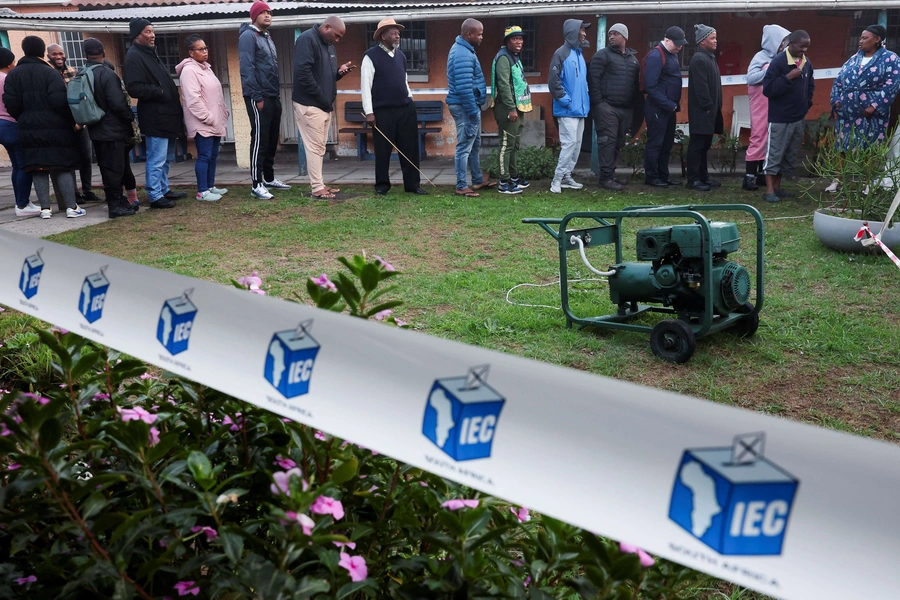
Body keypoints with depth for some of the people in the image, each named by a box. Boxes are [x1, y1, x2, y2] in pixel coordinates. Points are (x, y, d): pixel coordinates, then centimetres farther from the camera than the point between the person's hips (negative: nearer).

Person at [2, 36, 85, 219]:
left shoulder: (13, 75, 5)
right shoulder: (50, 72, -7)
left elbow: (11, 104, -2)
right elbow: (60, 101, -16)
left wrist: (23, 119, 14)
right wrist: (72, 119, -3)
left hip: (29, 130, 3)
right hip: (55, 128, -3)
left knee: (38, 169, 7)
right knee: (63, 166, 1)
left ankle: (45, 208, 6)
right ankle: (71, 207, -1)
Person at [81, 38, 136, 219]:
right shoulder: (107, 74, -17)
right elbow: (118, 103, -21)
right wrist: (130, 117, -5)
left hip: (96, 130, 7)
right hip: (113, 129, -7)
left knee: (107, 167, 15)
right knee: (115, 168, -2)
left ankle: (116, 201, 24)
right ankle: (115, 205, 0)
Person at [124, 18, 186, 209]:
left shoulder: (150, 53, 18)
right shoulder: (134, 57, -13)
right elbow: (134, 88, -22)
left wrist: (173, 98, 13)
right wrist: (159, 92, -16)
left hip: (166, 114, 10)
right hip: (154, 116, -10)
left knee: (166, 157, 18)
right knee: (157, 159, -7)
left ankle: (164, 189, 29)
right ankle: (155, 196, -1)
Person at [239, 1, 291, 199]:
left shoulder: (267, 38, 20)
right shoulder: (248, 36, -9)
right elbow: (247, 69, -17)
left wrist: (277, 93, 15)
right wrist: (257, 97, -20)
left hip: (273, 97, 9)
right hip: (259, 97, -9)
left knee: (272, 140, 13)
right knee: (259, 140, -8)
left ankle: (269, 178, 24)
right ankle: (257, 185, -5)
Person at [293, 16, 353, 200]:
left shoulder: (328, 45, 16)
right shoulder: (307, 39, -13)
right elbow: (303, 72, -23)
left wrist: (340, 72, 1)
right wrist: (321, 97, -19)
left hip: (324, 105, 9)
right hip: (310, 104, -9)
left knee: (319, 147, 12)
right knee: (314, 147, -6)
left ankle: (318, 184, 18)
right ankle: (317, 188, -2)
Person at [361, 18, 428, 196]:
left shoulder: (401, 55, 13)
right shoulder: (371, 56, -6)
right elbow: (365, 85, -9)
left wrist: (410, 100, 16)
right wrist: (369, 112, -14)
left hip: (406, 108, 5)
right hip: (383, 110, -5)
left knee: (410, 148, 4)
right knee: (383, 150, 2)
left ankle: (413, 184, 10)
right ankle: (382, 185, 14)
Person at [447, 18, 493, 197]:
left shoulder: (464, 49, 14)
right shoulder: (463, 54, -21)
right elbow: (464, 87, -26)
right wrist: (473, 111, -22)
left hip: (469, 106, 11)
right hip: (465, 107, -11)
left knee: (475, 145, 18)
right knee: (465, 147, -5)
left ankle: (478, 180, 29)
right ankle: (461, 186, 0)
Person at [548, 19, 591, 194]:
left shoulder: (579, 53, 15)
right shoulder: (561, 53, -11)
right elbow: (554, 82, -16)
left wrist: (586, 100, 13)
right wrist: (566, 101, -16)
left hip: (580, 109, 9)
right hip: (567, 110, -9)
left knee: (577, 144, 10)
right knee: (569, 143, -12)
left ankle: (566, 177, 18)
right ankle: (557, 179, -6)